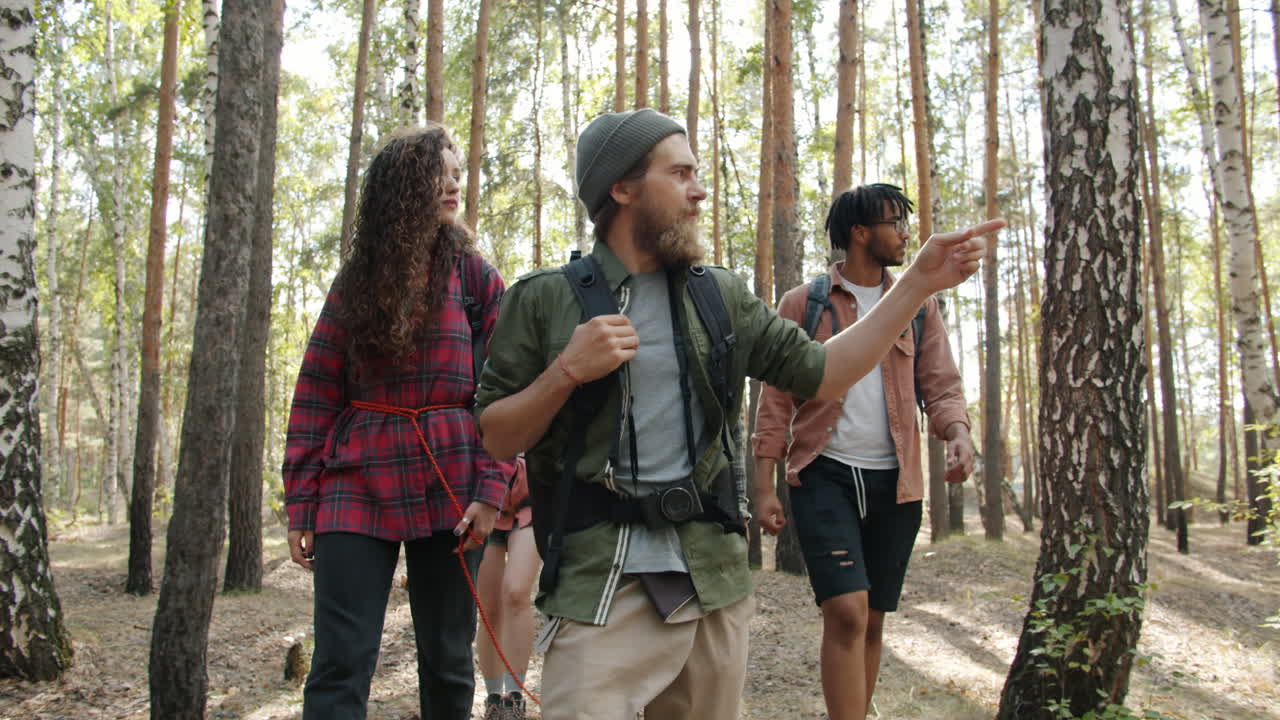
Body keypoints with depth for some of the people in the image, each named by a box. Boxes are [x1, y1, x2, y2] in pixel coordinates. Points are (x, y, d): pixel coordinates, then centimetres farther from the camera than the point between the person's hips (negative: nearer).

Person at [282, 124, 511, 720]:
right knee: (340, 665, -5)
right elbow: (315, 394, 6)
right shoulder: (356, 279, 7)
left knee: (447, 661, 8)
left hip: (449, 489, 0)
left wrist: (491, 489, -10)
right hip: (359, 486, 0)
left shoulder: (476, 278, 5)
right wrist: (300, 503, 1)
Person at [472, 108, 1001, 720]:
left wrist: (918, 283, 3)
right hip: (600, 585, -3)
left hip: (715, 580, 4)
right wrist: (567, 371, -15)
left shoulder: (720, 296, 10)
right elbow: (494, 440, 1)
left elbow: (821, 374, 7)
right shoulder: (544, 300, 0)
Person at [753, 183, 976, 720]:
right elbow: (776, 400, 2)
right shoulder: (802, 304, 2)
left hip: (895, 480, 4)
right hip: (823, 474, -3)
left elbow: (941, 385, 7)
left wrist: (957, 433, -16)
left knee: (871, 621, 10)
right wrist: (764, 487, -3)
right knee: (846, 612, -16)